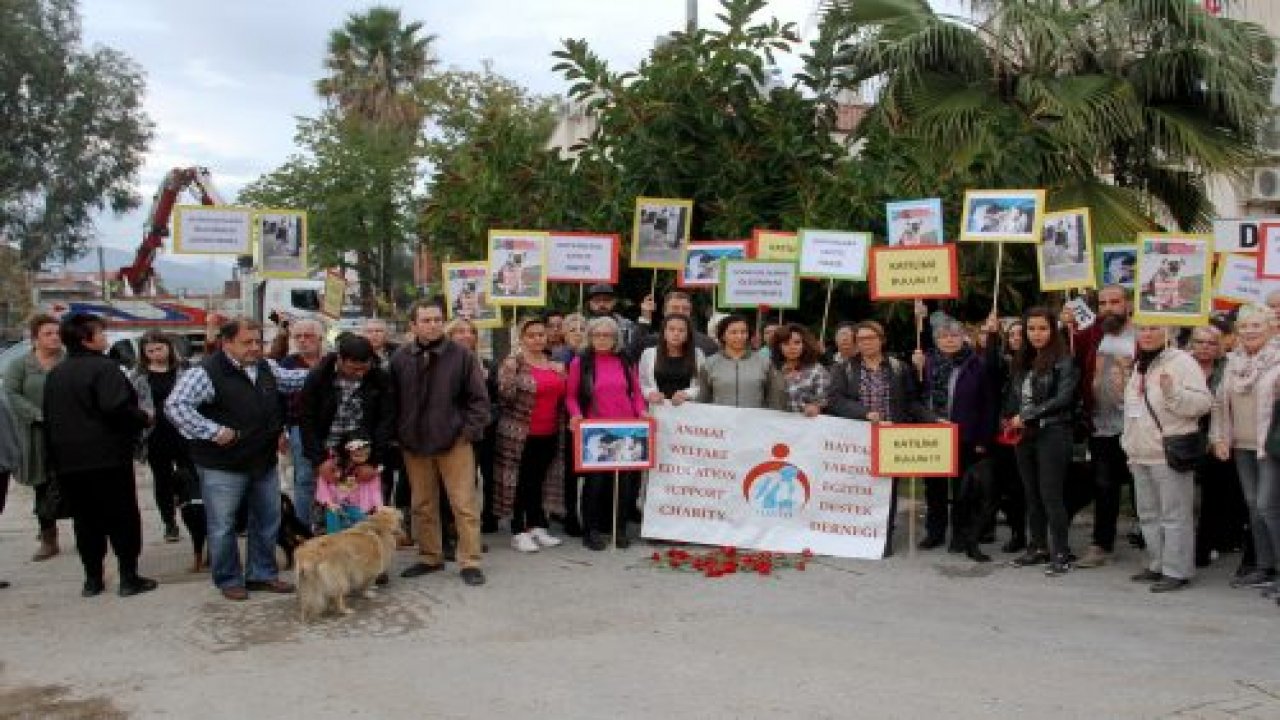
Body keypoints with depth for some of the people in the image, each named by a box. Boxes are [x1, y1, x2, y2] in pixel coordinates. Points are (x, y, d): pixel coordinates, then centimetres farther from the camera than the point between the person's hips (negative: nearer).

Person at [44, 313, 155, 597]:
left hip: (69, 459, 7)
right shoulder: (103, 367, -13)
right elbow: (116, 407, -25)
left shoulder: (56, 373, 11)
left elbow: (49, 415, 15)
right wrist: (144, 419, -8)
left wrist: (57, 454, 21)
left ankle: (92, 579, 16)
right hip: (108, 457, -6)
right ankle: (129, 577, 4)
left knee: (86, 520, 12)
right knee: (123, 518, 2)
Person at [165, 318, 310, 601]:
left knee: (268, 521, 16)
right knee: (223, 527, 5)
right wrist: (213, 431, -24)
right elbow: (175, 405, -23)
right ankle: (229, 580, 21)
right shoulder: (206, 372, -17)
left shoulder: (267, 367, 7)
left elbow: (295, 379, 23)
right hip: (223, 467, -6)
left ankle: (263, 574, 31)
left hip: (265, 463, 7)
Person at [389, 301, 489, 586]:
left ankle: (470, 561, 5)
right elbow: (392, 400, 11)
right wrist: (398, 433, 6)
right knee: (423, 505, 12)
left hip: (454, 442, -3)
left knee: (464, 504, -3)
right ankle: (429, 557, 26)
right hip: (414, 444, 3)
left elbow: (479, 398, -1)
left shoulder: (461, 355, -4)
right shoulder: (400, 358, 3)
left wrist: (471, 430, -8)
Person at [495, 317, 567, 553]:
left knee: (539, 481, 13)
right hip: (521, 434, -6)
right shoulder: (513, 363, -7)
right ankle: (519, 532, 8)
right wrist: (510, 371, -28)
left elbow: (561, 396, 22)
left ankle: (536, 527, 23)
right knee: (520, 482, 1)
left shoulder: (555, 364, 12)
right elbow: (506, 395, -17)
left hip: (549, 434, 6)